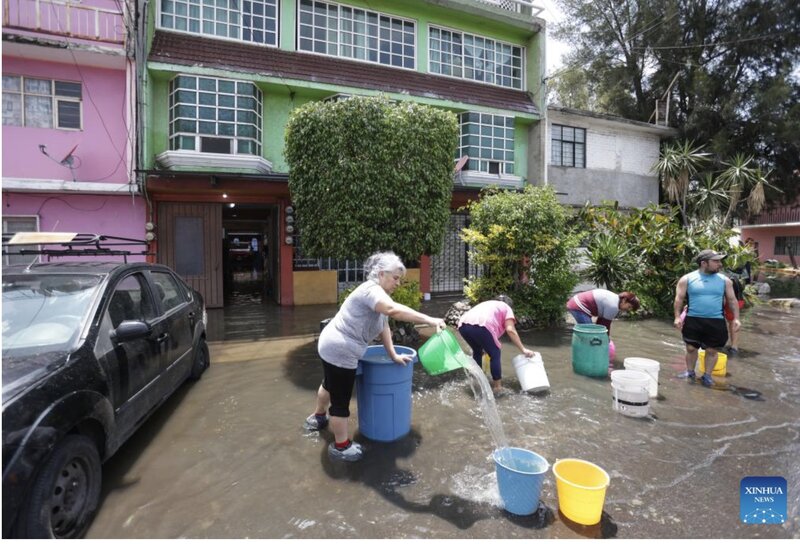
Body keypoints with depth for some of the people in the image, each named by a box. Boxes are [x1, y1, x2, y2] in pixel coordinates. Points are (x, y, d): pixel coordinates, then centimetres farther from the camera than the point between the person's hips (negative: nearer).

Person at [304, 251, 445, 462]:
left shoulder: (379, 295, 8)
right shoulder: (371, 290, -24)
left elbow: (383, 326, 10)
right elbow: (394, 310, -42)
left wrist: (393, 355, 7)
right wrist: (429, 320, -46)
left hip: (333, 347, 11)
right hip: (340, 351, -11)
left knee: (330, 384, 32)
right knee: (341, 400, 4)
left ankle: (318, 417, 57)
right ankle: (341, 447, 21)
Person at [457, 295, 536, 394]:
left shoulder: (487, 304, 41)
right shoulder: (506, 308, 25)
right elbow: (510, 330, 8)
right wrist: (523, 349, 10)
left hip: (463, 325, 7)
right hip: (480, 326, -7)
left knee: (477, 351, 29)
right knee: (495, 354, 13)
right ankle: (497, 386, 19)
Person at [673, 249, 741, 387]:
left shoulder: (724, 280, 5)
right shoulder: (687, 279, -2)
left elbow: (732, 300, 10)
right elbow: (679, 299, -1)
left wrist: (736, 318, 1)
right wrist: (677, 317, -9)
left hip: (716, 322, 1)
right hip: (693, 320, -1)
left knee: (712, 350, 6)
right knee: (691, 348, 8)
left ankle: (707, 375, 21)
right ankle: (690, 372, 25)